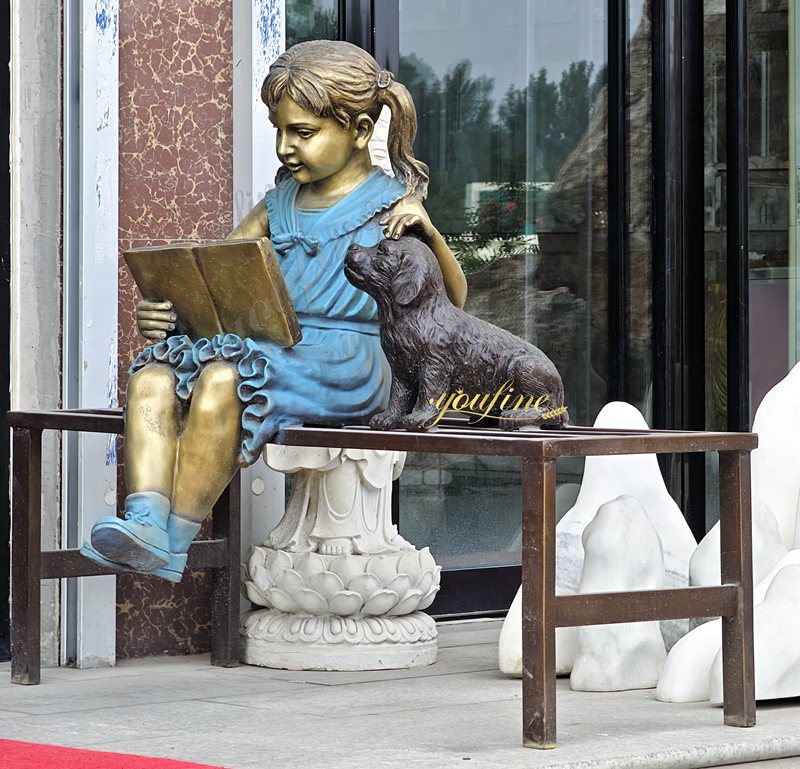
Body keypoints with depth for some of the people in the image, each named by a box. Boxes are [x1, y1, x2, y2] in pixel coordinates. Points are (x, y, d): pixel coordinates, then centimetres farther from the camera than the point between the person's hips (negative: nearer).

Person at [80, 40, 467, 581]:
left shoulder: (388, 207, 7)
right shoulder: (278, 208, 23)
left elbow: (452, 300, 2)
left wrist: (428, 232, -16)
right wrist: (160, 308, -3)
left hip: (347, 367, -6)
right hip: (271, 355, 6)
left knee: (223, 376, -34)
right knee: (153, 374, -20)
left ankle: (175, 543, -31)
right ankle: (147, 521, -36)